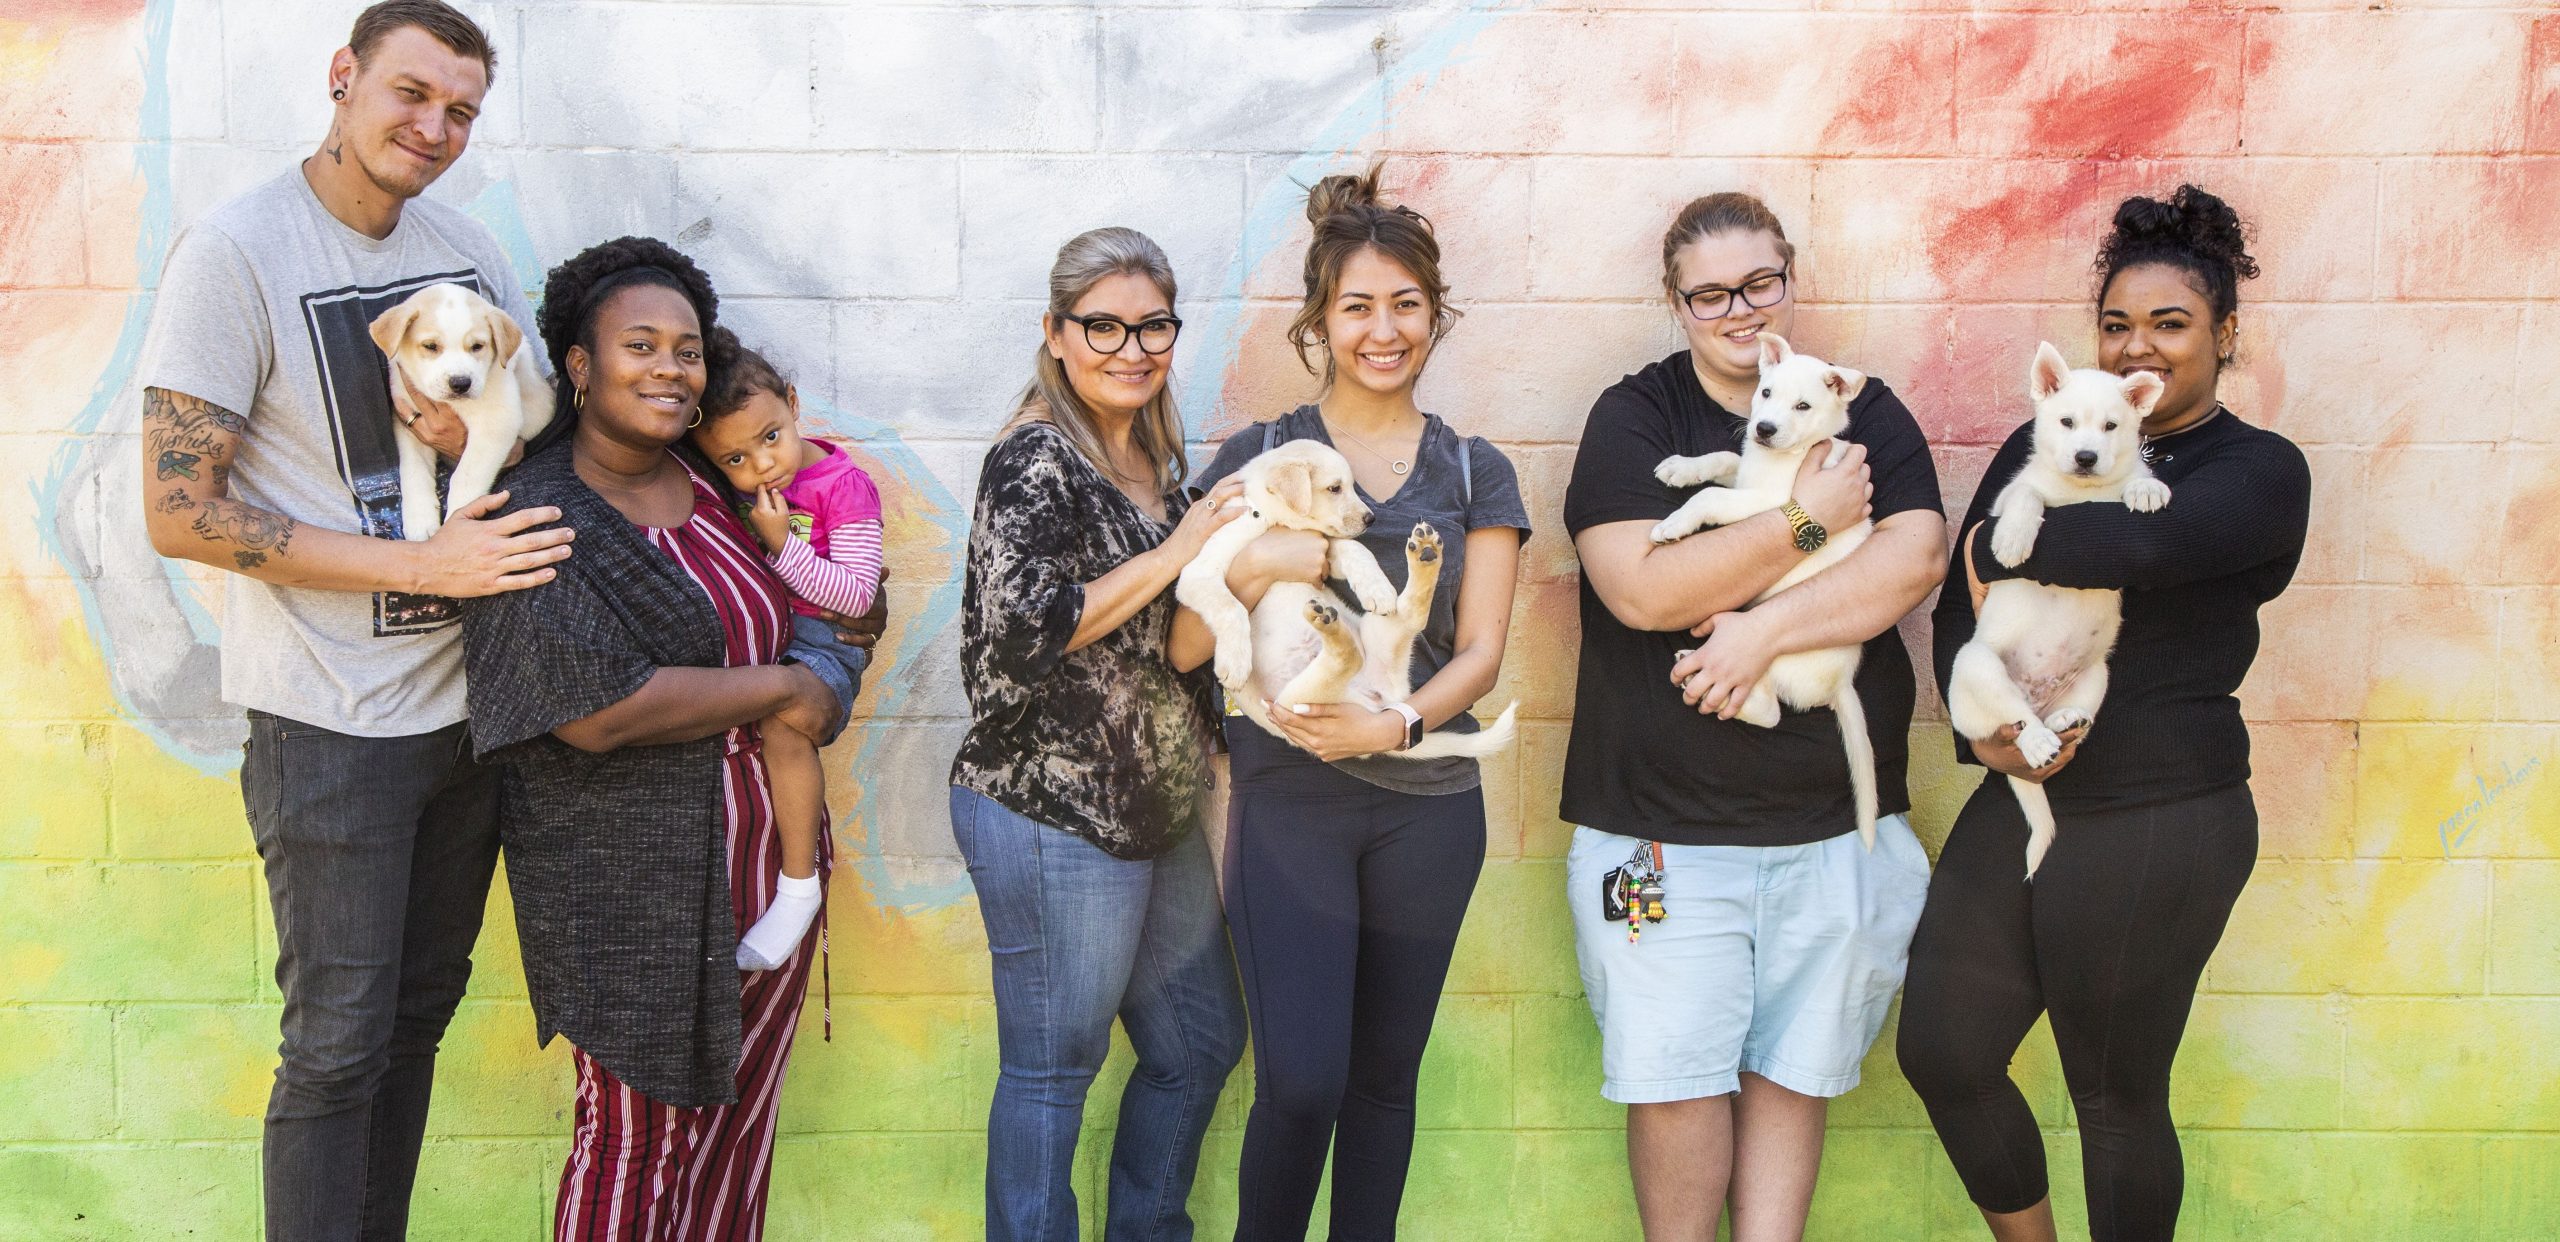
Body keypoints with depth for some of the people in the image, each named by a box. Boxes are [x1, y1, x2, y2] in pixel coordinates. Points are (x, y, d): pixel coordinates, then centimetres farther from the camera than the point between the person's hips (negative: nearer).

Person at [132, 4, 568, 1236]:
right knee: (340, 1042, 2)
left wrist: (483, 436, -9)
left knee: (421, 1010, 17)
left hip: (470, 700, 6)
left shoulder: (472, 247, 5)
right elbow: (181, 510, -17)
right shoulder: (233, 250, -13)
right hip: (332, 719, -6)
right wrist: (425, 563, -21)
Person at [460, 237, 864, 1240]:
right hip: (631, 884, -6)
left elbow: (783, 620, 23)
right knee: (636, 1142, 4)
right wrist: (778, 688, -15)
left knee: (736, 1125, 14)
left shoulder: (719, 484, 7)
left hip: (767, 861, 6)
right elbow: (594, 708, -22)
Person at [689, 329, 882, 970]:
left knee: (784, 720, -30)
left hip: (819, 640, -7)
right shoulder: (737, 482, 3)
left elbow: (856, 594, -17)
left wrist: (782, 544, -24)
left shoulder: (845, 487, -13)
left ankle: (799, 887, -17)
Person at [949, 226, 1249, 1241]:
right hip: (1052, 817, -9)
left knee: (1202, 1043, 19)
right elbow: (1021, 630, -25)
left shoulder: (1152, 459, 12)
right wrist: (1172, 554, -20)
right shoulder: (1036, 461, -13)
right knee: (1052, 1070, 4)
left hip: (1156, 812, 9)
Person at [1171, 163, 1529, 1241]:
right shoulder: (1257, 457, 3)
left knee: (1385, 1075, 11)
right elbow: (1185, 646, 0)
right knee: (1301, 1081, -9)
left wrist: (1395, 724, -17)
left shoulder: (1475, 474, 8)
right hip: (1289, 798, -2)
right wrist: (1254, 565, -20)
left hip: (1428, 803, 2)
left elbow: (1481, 650, 2)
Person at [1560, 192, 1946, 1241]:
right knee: (1677, 1082, 1)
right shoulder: (1633, 417, 0)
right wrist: (1808, 519, -12)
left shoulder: (1866, 413, 8)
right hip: (1662, 824, -2)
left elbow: (1915, 559, -8)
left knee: (1789, 1075, 10)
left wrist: (1765, 628, -18)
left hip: (1837, 822, 2)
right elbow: (1642, 588, -15)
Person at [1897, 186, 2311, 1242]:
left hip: (2160, 828, -6)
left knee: (2116, 1098, 7)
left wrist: (1999, 550, -9)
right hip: (2017, 801, 6)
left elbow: (2129, 542, -26)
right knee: (1942, 1054, 9)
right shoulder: (2043, 444, 10)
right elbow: (1957, 604, 6)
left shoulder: (2262, 472, -6)